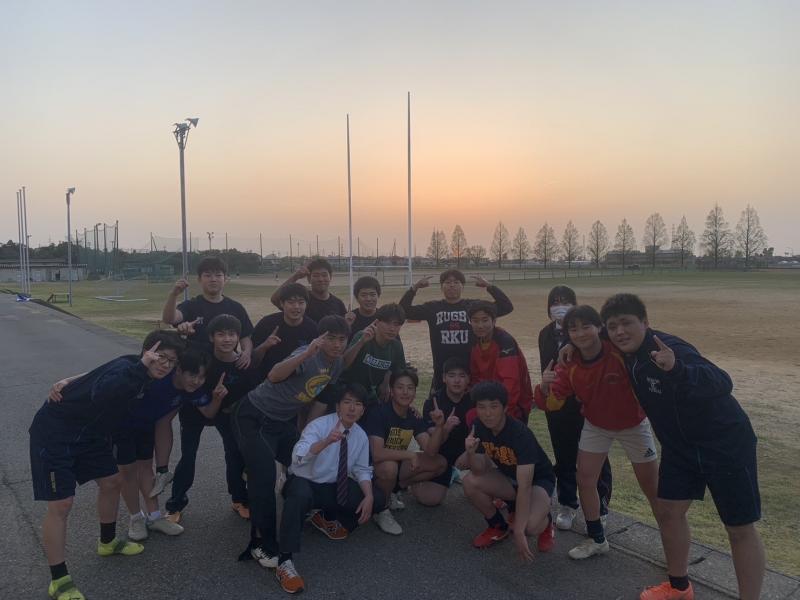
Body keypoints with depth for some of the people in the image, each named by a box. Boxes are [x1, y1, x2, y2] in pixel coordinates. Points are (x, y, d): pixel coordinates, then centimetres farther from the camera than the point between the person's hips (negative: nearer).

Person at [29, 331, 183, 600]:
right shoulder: (125, 369, -29)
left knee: (112, 482, 15)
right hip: (54, 433, -9)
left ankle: (108, 542, 38)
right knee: (60, 505, -7)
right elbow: (100, 395, -51)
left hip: (88, 433, 9)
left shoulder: (144, 376, -2)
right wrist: (142, 365, -54)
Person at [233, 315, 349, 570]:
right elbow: (274, 376, -44)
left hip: (285, 421, 8)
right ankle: (262, 542, -4)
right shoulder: (308, 356, -26)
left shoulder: (337, 365, 0)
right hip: (254, 417, -8)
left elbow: (320, 401, 9)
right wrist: (307, 353, -56)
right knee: (264, 476, -18)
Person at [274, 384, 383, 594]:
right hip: (304, 483, -6)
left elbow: (362, 470, 3)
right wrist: (326, 442, -54)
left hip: (332, 488, 6)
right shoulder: (319, 425, -21)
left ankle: (327, 518, 12)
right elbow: (298, 457, -36)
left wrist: (368, 497, -16)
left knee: (377, 498, -9)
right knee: (301, 493, -41)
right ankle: (285, 561, -33)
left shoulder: (361, 436, -2)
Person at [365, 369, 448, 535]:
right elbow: (377, 454, -34)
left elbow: (430, 451, -10)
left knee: (440, 463, -6)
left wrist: (439, 426, -26)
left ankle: (391, 491, 4)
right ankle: (382, 510, -9)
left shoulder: (414, 417, -1)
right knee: (389, 466, -39)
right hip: (373, 469, -7)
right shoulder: (379, 413, -22)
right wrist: (410, 454, -25)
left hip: (398, 465, 7)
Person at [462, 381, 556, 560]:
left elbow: (524, 486, -36)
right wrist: (471, 452, -36)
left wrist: (518, 532, -37)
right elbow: (480, 470, -14)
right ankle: (498, 526, 5)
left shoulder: (520, 433, -33)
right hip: (508, 477, 5)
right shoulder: (479, 427, -16)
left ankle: (545, 523, 6)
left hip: (538, 480, -5)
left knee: (531, 526, -33)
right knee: (470, 482, -22)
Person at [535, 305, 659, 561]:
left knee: (653, 489, 7)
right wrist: (545, 388, -39)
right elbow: (553, 403, -19)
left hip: (633, 425, -3)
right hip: (595, 426, 3)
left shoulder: (622, 352, -31)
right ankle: (596, 539, 24)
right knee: (585, 480, 3)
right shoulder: (569, 366, -19)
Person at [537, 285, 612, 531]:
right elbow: (546, 367, 9)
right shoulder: (546, 334, 6)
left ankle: (599, 508, 19)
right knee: (564, 457, 13)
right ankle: (567, 505, 27)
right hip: (558, 404, 4)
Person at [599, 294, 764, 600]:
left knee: (740, 528, 2)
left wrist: (677, 369, -62)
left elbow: (722, 384, -44)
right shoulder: (627, 355, -6)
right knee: (669, 511, 11)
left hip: (725, 444, -7)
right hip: (679, 446, 7)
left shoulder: (669, 348, -30)